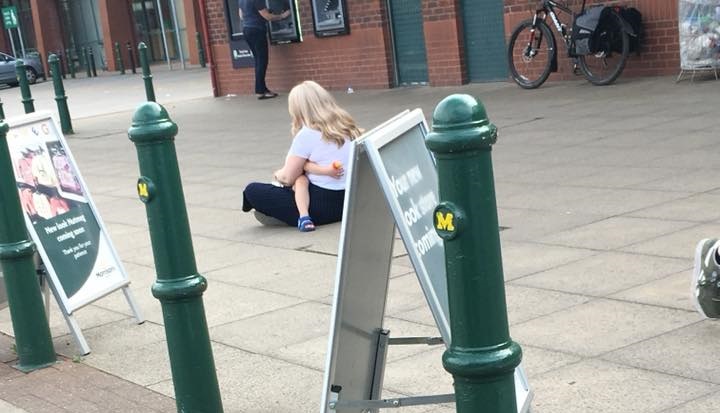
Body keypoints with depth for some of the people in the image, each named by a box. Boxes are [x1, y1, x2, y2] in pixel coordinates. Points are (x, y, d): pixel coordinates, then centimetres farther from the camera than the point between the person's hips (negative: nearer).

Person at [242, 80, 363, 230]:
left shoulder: (307, 134, -11)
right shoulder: (347, 125, 8)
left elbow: (287, 178, -2)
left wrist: (278, 175, 16)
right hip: (351, 202, 7)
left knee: (252, 190, -3)